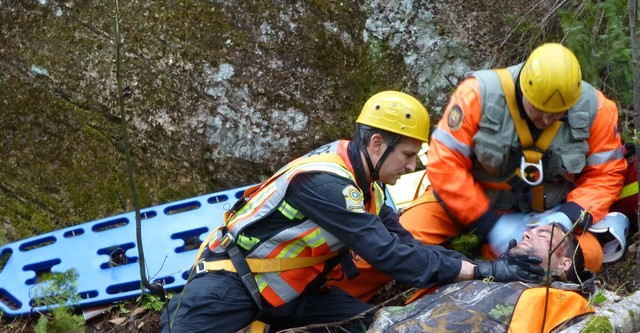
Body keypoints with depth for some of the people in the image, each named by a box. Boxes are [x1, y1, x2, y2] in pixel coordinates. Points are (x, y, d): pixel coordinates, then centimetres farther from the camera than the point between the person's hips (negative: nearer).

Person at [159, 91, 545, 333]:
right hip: (232, 280, -9)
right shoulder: (325, 182, -27)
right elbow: (390, 255, -28)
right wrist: (482, 270, -25)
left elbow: (404, 244, 3)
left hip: (288, 287, 9)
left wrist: (480, 264, -7)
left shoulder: (361, 181, 1)